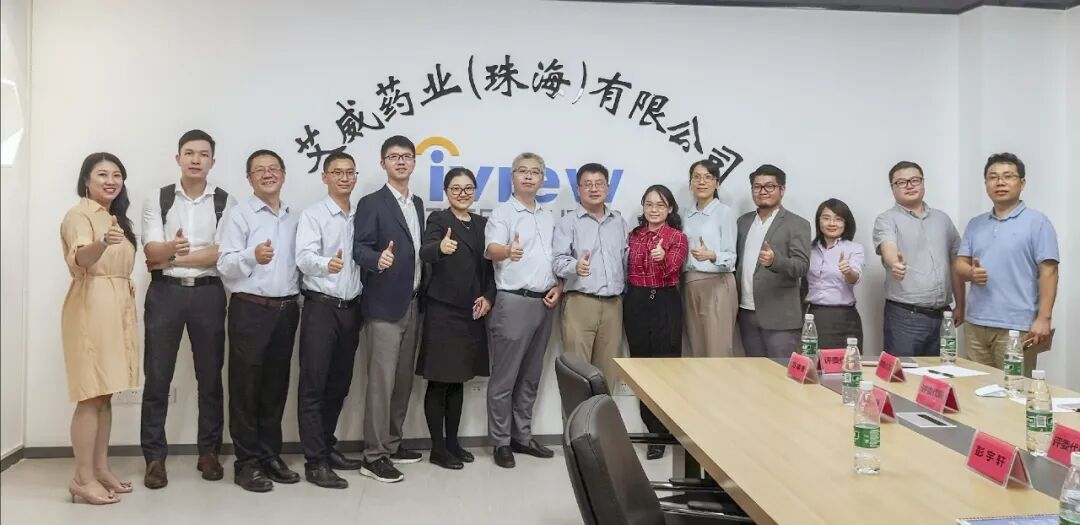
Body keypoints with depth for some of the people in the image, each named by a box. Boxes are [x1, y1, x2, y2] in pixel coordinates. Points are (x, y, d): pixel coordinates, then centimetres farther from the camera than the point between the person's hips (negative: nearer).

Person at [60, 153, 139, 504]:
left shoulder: (117, 219, 18)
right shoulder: (78, 216, -7)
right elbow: (79, 260, -25)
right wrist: (102, 243, -46)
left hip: (119, 308, 8)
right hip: (91, 308, -8)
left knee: (105, 393, 9)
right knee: (91, 395, -9)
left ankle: (100, 469, 14)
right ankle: (83, 478, -6)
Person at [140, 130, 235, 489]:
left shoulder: (226, 202, 2)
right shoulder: (157, 200, 5)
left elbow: (221, 254, -8)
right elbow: (152, 252, -6)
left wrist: (171, 258, -9)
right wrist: (171, 248, -28)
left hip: (208, 293, 0)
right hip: (165, 293, 0)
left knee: (210, 376, 7)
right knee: (157, 377, 3)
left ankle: (209, 452, 19)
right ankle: (155, 457, 13)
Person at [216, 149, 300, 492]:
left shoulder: (294, 218, 14)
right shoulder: (238, 215, -3)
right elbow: (225, 267, -12)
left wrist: (299, 300, 8)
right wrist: (253, 256, -29)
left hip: (286, 310, 5)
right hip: (250, 309, -5)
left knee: (276, 386, 12)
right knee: (246, 386, 1)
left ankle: (270, 455, 22)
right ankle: (247, 462, 10)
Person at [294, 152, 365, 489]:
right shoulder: (313, 215, -5)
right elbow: (304, 257, -19)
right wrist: (327, 264, -41)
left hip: (351, 308, 6)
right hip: (321, 307, -6)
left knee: (339, 385, 13)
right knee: (313, 385, -3)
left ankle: (327, 447, 27)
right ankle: (315, 461, 2)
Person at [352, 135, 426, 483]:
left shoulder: (418, 204, 15)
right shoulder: (371, 203, -6)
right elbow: (359, 249, -15)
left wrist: (423, 295, 11)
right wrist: (378, 259, -36)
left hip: (413, 304, 7)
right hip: (384, 305, -7)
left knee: (404, 379, 12)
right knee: (381, 381, -6)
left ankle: (392, 443, 24)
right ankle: (374, 456, 1)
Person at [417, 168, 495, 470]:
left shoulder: (482, 224, 11)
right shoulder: (438, 219, -6)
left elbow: (490, 267, 14)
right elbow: (425, 252, -25)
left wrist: (488, 296, -3)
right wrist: (441, 247, -47)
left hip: (471, 313, 6)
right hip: (442, 311, -6)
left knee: (458, 382, 14)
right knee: (438, 382, 2)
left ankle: (453, 442, 25)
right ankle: (437, 448, 11)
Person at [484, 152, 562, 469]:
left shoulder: (549, 217, 15)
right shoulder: (502, 213, -5)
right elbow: (492, 249, -22)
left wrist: (558, 286, 4)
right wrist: (508, 251, -45)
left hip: (545, 303, 7)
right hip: (514, 302, -6)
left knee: (530, 376, 13)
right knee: (505, 377, -1)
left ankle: (522, 436, 24)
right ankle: (501, 442, 9)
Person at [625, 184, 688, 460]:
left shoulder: (678, 237, -3)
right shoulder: (634, 235, 9)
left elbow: (671, 270, -19)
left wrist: (662, 259, -39)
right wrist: (628, 299, 6)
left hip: (665, 303, -4)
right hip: (636, 303, 4)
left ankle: (661, 432, 6)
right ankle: (651, 427, 21)